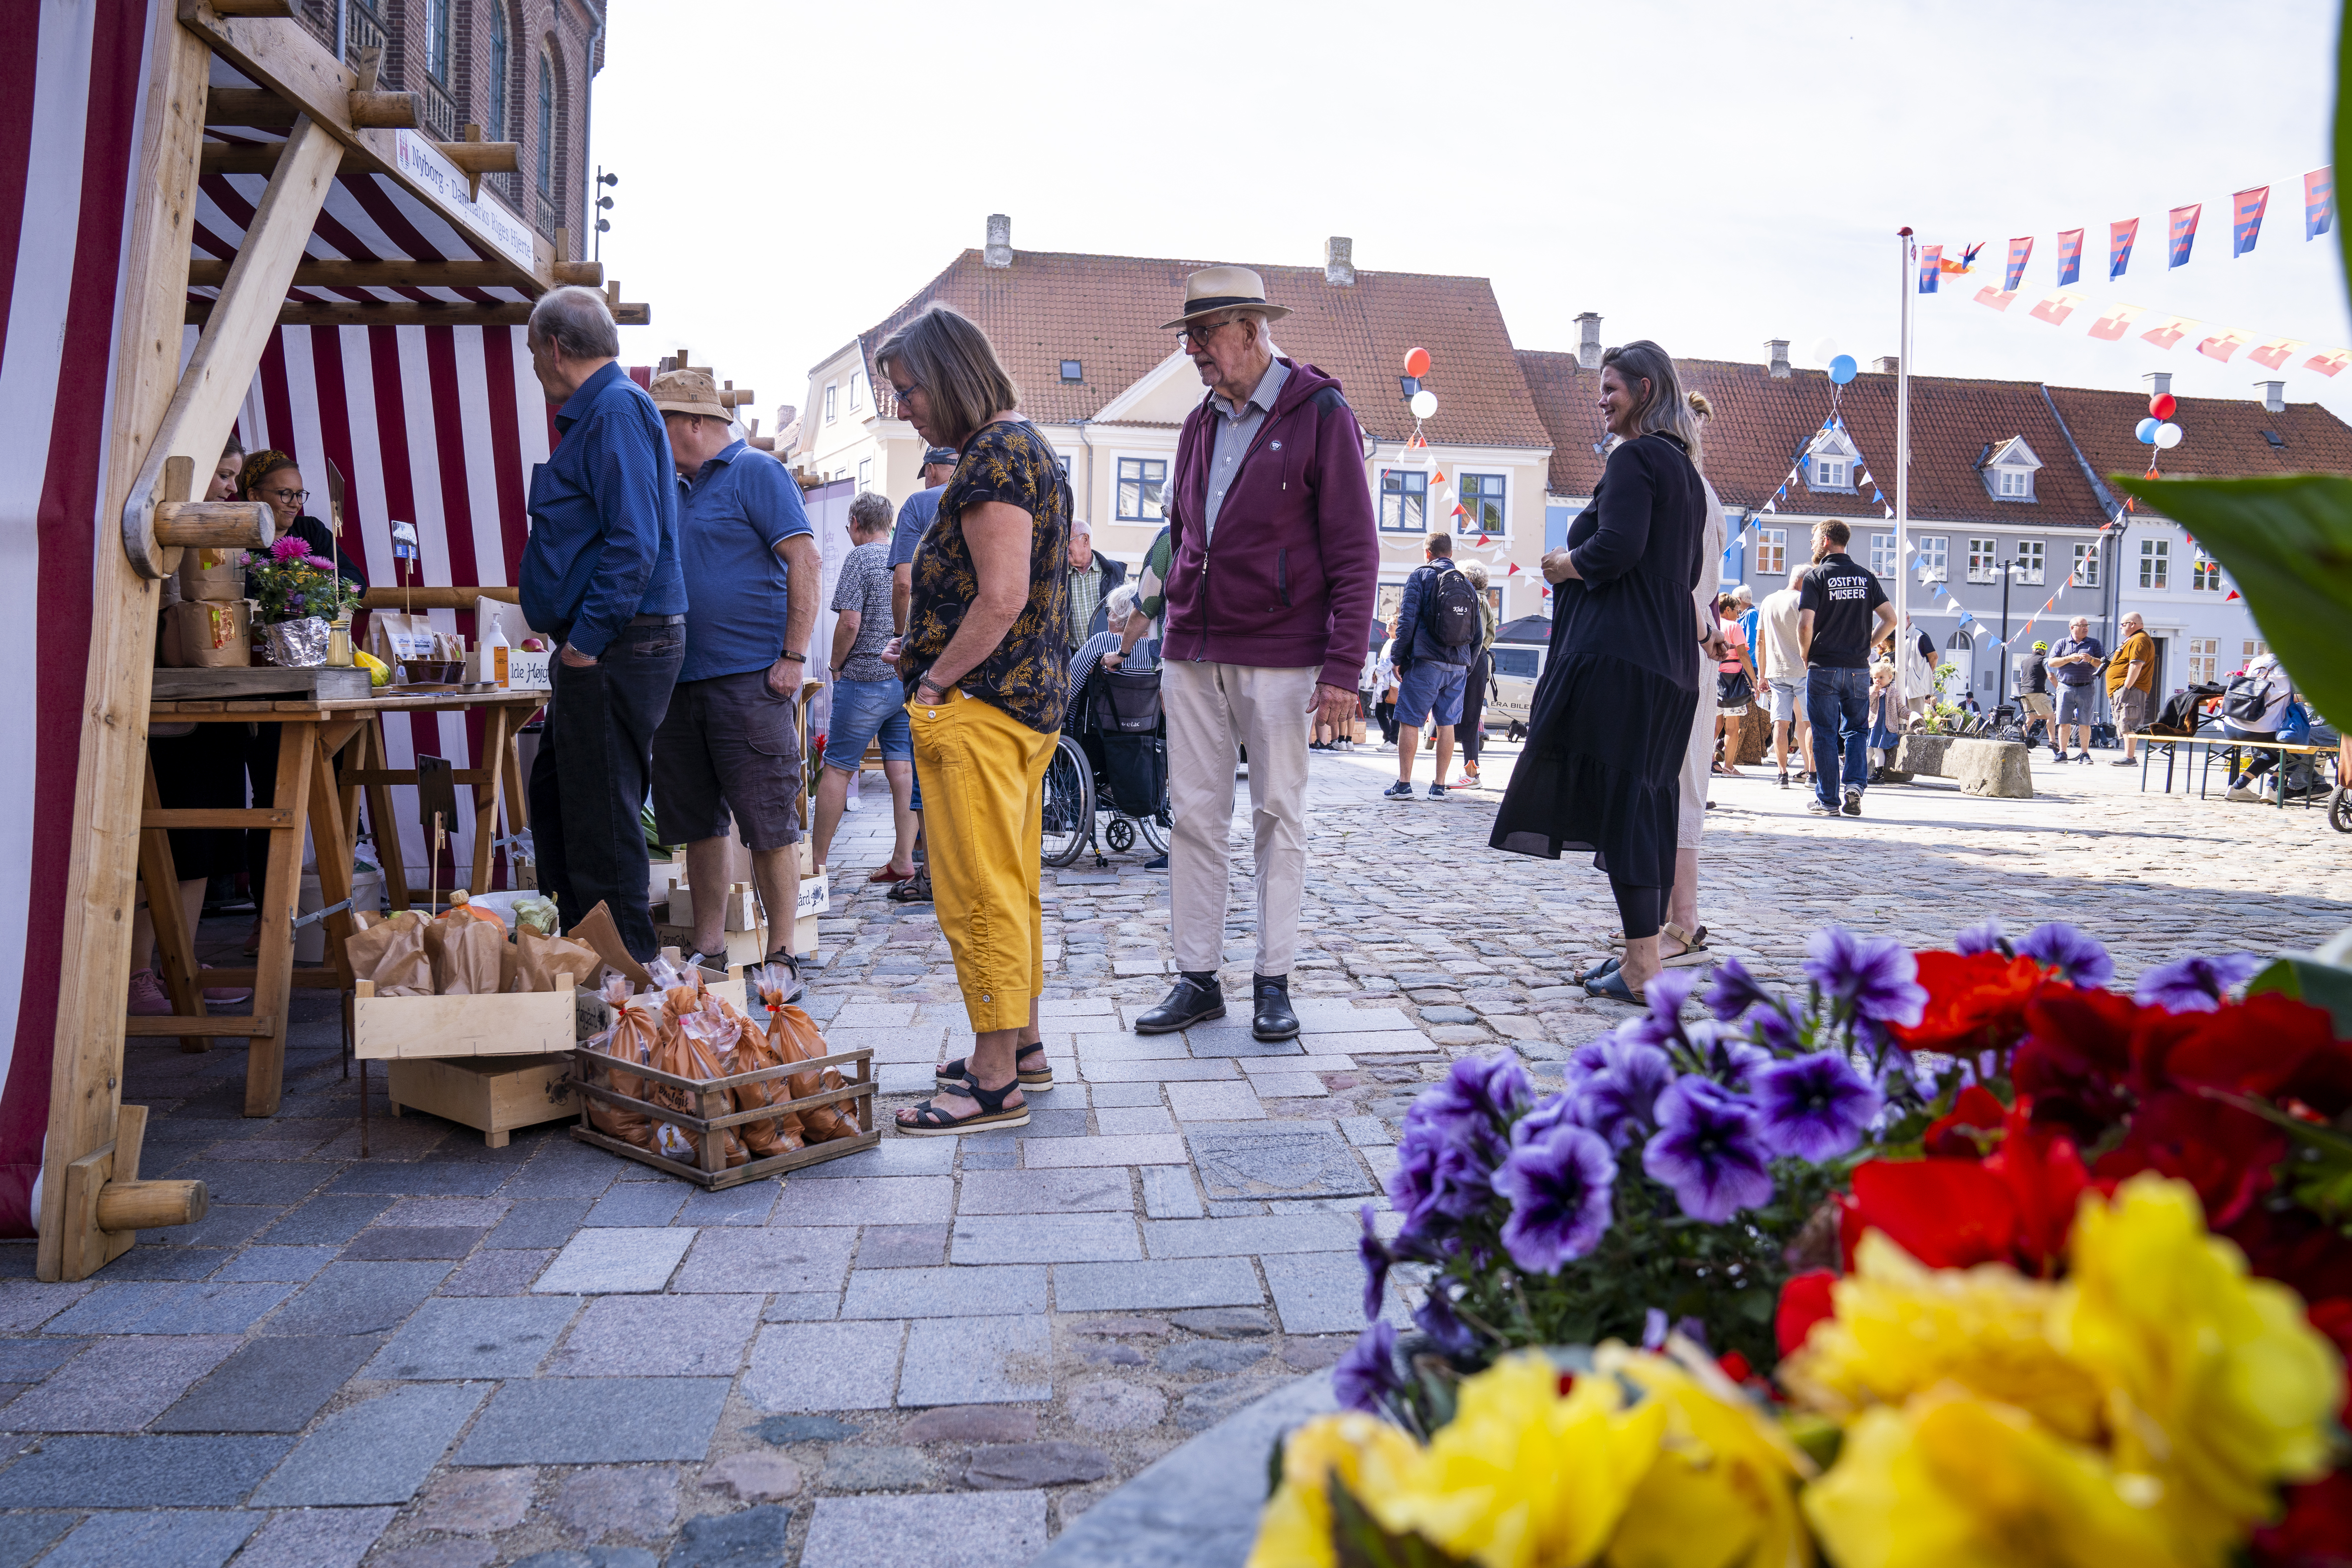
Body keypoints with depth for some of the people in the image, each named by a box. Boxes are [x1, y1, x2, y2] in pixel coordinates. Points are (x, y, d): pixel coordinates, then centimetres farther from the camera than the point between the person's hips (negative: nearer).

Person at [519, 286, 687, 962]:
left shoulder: (617, 410, -13)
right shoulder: (600, 411, 20)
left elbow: (634, 542, -23)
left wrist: (586, 640, -21)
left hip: (614, 651, -11)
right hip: (599, 648, 11)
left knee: (601, 820, -5)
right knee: (555, 799, 18)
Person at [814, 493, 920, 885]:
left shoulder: (860, 558, -8)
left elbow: (850, 621, -16)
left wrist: (836, 664, -2)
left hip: (866, 679, -6)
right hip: (909, 679, 6)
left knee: (837, 767, 1)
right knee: (902, 769, 6)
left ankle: (818, 858, 6)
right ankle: (903, 859, 5)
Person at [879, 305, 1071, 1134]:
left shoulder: (993, 454, -14)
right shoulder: (1024, 445, 17)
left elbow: (1001, 598, -23)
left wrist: (934, 681, -13)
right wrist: (931, 661, 18)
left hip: (981, 704, -11)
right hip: (1028, 699, 11)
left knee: (979, 894, -6)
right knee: (1013, 885, 16)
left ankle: (995, 1084, 0)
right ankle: (1020, 1047, 27)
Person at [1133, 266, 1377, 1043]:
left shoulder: (1320, 413, -4)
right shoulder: (1200, 424, 14)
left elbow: (1354, 550, -7)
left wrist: (1343, 664, -13)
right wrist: (1172, 645, 17)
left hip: (1278, 657, -5)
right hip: (1193, 655, 5)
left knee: (1279, 817, 3)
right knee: (1194, 816, 5)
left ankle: (1273, 980, 13)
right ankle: (1197, 978, 13)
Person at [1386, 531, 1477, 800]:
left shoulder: (1421, 575, 0)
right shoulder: (1466, 583, 15)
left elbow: (1408, 619, -8)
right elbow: (1477, 633, 15)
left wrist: (1399, 658, -3)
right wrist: (1468, 667, 21)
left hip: (1425, 663, -5)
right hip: (1458, 666, 5)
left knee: (1410, 720, -1)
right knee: (1446, 723, 7)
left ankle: (1404, 784, -4)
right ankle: (1439, 786, 7)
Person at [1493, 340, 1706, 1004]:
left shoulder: (1633, 458, -8)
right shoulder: (1684, 469, 20)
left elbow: (1616, 547, -22)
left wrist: (1567, 563, -3)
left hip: (1619, 654, -10)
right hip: (1671, 659, 10)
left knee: (1621, 800, -8)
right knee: (1650, 802, 11)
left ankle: (1643, 967, -7)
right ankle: (1644, 958, 16)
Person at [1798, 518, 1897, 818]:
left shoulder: (1816, 577, -5)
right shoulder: (1866, 577, 9)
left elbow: (1805, 625, -15)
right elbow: (1890, 619, 5)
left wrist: (1806, 658, 0)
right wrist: (1866, 646, 13)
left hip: (1823, 669, -3)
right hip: (1859, 669, 4)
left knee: (1825, 734, 2)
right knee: (1857, 729, 13)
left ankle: (1827, 800, 4)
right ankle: (1856, 784, -7)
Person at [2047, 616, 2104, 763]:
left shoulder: (2094, 643, 12)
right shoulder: (2062, 643, 11)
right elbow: (2051, 662, 1)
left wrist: (2091, 660, -13)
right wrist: (2070, 658, -12)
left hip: (2086, 688, 0)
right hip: (2066, 688, 0)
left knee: (2084, 723, -2)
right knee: (2064, 723, -2)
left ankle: (2084, 754, 4)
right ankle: (2062, 753, 5)